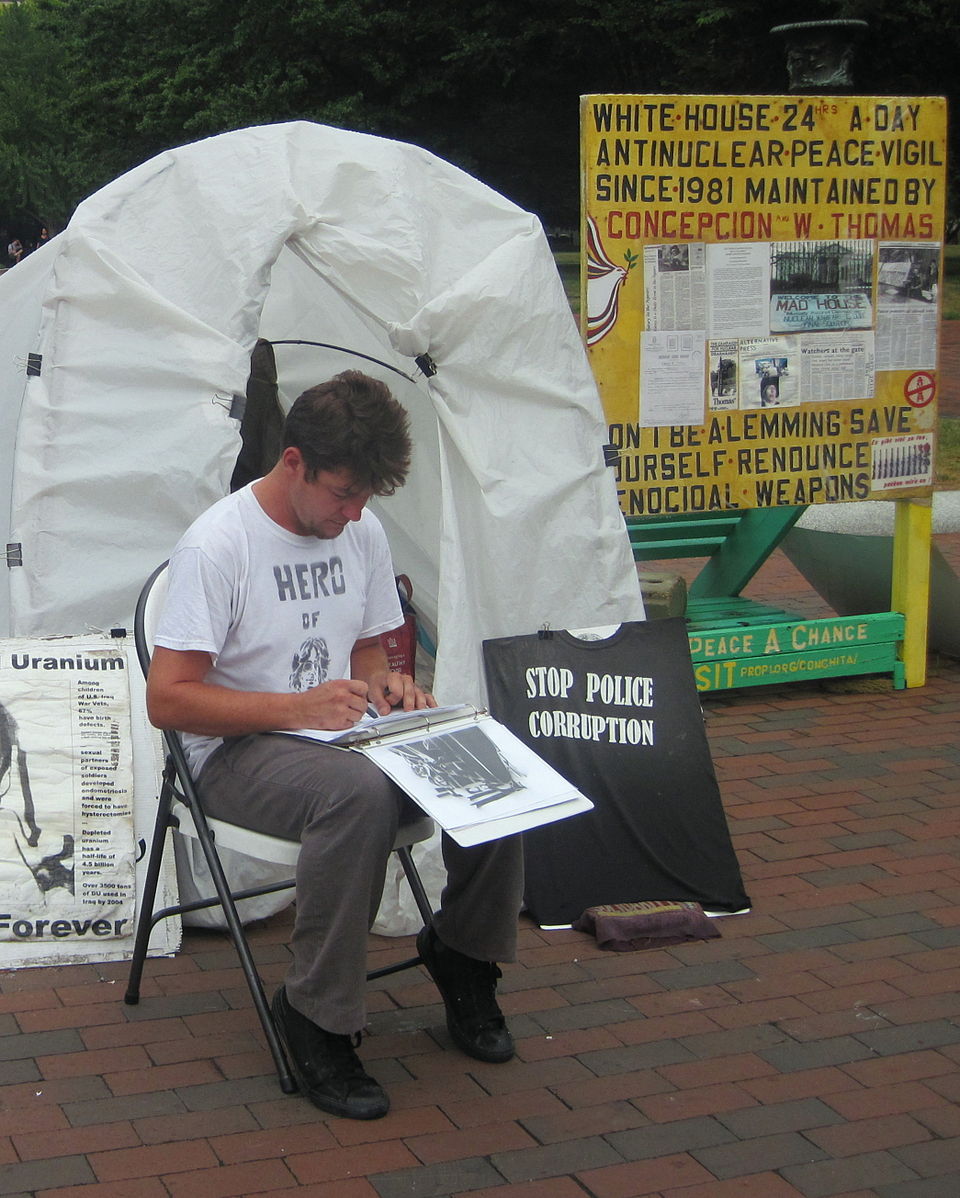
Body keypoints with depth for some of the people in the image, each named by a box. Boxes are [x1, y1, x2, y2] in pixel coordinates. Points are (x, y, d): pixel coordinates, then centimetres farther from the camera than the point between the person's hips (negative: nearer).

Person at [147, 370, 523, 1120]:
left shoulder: (362, 531, 7)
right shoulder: (217, 544, -14)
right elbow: (167, 699, -17)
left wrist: (387, 684, -4)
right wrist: (297, 707, -25)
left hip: (342, 733, 6)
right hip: (239, 753, -6)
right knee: (360, 792, -39)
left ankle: (462, 954, 6)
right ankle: (317, 1019, -23)